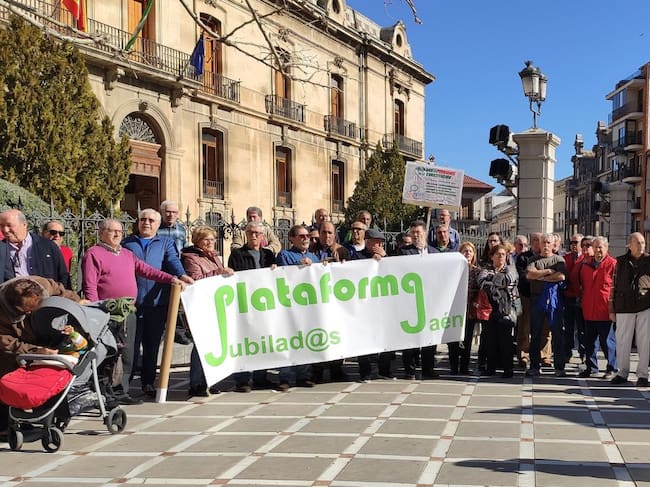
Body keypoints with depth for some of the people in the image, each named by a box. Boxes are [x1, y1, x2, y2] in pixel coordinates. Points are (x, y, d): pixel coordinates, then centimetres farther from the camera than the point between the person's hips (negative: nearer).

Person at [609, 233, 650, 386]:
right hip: (624, 307, 0)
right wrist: (611, 309, 6)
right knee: (622, 340, 4)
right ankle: (622, 373, 15)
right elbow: (613, 285, 8)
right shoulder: (620, 262, 7)